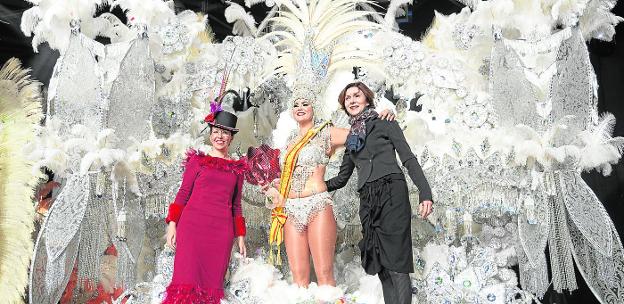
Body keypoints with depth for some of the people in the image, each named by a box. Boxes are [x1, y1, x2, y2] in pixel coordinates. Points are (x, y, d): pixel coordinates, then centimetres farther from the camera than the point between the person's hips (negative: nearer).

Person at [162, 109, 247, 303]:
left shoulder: (237, 168, 15)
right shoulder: (197, 160, 10)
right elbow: (183, 193, 8)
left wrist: (240, 237, 15)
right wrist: (172, 224, -2)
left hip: (222, 230, 2)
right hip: (193, 224, -2)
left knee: (213, 281, 0)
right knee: (187, 279, -8)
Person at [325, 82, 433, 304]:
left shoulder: (384, 123, 9)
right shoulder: (350, 136, 22)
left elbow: (408, 158, 2)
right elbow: (341, 178, 25)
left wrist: (425, 193, -10)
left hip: (392, 193, -5)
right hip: (367, 200, 5)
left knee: (396, 262, -11)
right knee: (380, 263, 3)